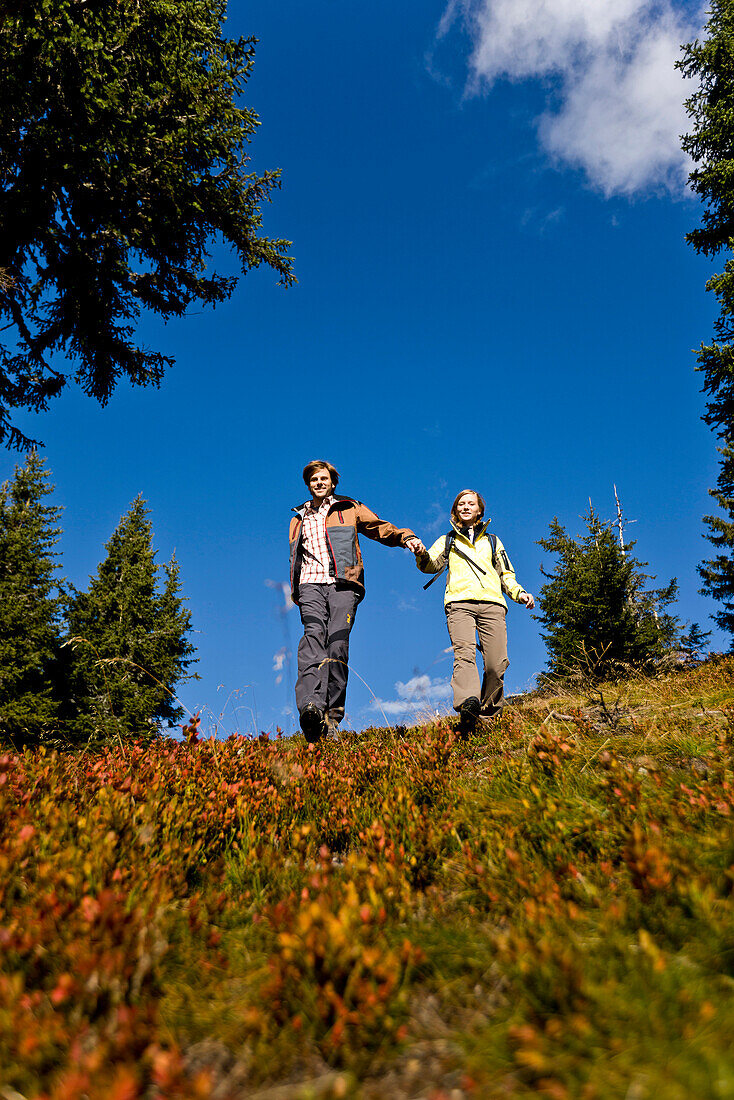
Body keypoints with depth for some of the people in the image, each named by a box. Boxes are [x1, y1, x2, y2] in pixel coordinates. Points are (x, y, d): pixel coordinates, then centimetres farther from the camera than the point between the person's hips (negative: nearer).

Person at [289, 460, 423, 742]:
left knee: (338, 644, -18)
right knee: (313, 637, -23)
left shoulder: (349, 508, 21)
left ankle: (332, 715, -18)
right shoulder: (299, 518, 29)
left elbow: (381, 528, 16)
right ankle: (310, 706, -40)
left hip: (343, 584, -1)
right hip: (311, 583, 2)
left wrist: (406, 537, -3)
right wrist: (295, 592, 21)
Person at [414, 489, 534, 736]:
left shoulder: (492, 541, 31)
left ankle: (490, 715, 0)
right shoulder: (447, 541, 27)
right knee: (464, 653, -26)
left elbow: (506, 574, 30)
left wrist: (519, 593, 10)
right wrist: (422, 556, -15)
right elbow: (432, 564, 8)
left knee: (497, 663, -12)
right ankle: (468, 705, -44)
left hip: (492, 604, 2)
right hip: (460, 602, -1)